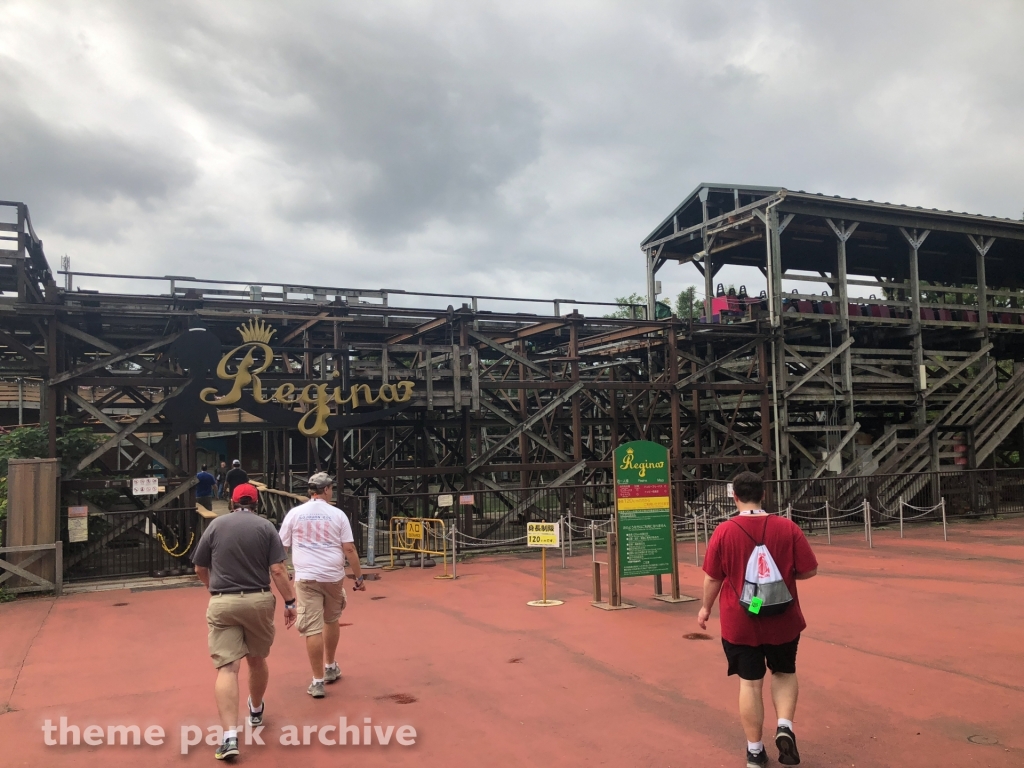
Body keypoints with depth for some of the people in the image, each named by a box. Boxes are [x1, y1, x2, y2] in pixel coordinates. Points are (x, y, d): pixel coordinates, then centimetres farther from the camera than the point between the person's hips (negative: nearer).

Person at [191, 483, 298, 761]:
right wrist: (290, 602, -2)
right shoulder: (265, 526, -1)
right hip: (258, 601, 1)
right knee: (257, 660, 20)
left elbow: (200, 568, 11)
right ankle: (256, 711, 42)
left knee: (227, 668, -3)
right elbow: (278, 570, -9)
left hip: (222, 603, -1)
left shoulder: (216, 525, 3)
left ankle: (230, 735, -14)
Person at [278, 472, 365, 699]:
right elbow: (349, 549, -3)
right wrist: (359, 577, 4)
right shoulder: (337, 514, 0)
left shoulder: (294, 513, 2)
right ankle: (330, 667, 35)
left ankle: (318, 681, 5)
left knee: (312, 629, 1)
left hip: (306, 578, -1)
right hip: (333, 576, 1)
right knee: (331, 621, 21)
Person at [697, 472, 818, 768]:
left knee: (750, 683, 10)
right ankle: (785, 726, 3)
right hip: (781, 619, 1)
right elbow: (809, 570, -5)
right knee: (784, 672, 23)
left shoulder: (724, 531, -12)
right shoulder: (787, 528, -9)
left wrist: (706, 608, 9)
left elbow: (712, 578, -7)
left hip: (740, 622, -1)